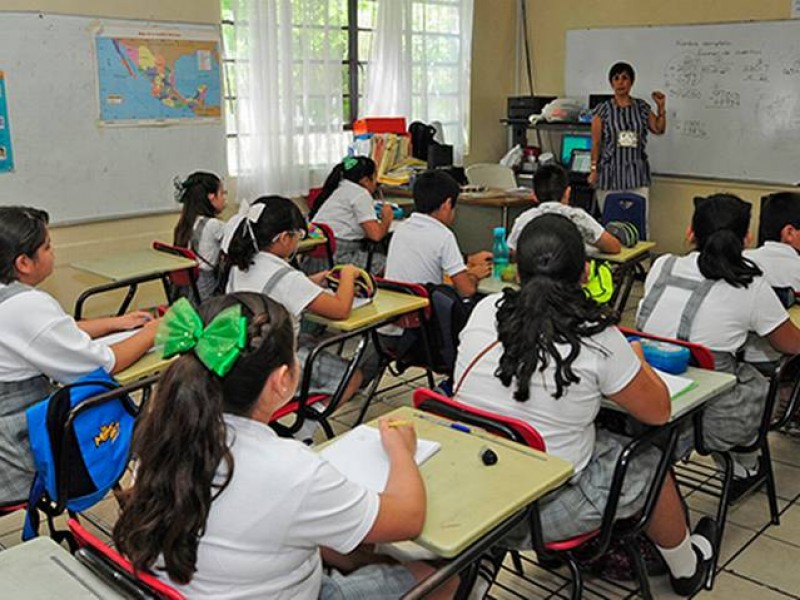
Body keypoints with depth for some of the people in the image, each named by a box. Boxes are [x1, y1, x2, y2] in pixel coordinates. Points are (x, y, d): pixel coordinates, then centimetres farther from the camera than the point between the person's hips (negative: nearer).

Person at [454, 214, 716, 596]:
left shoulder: (483, 311, -8)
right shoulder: (597, 337, -20)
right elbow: (658, 412, -6)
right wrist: (637, 360, 13)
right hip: (544, 513, -4)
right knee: (649, 462, 21)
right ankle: (685, 568, 47)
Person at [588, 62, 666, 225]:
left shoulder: (642, 107, 9)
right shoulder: (603, 110, 1)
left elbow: (659, 129, 14)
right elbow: (596, 142, 0)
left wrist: (661, 107, 1)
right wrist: (594, 169, -5)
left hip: (637, 174, 2)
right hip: (610, 174, -2)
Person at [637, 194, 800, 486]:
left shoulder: (661, 266, -2)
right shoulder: (751, 287, -11)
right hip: (709, 423, -4)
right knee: (758, 383, 27)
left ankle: (741, 471, 42)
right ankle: (744, 469, 44)